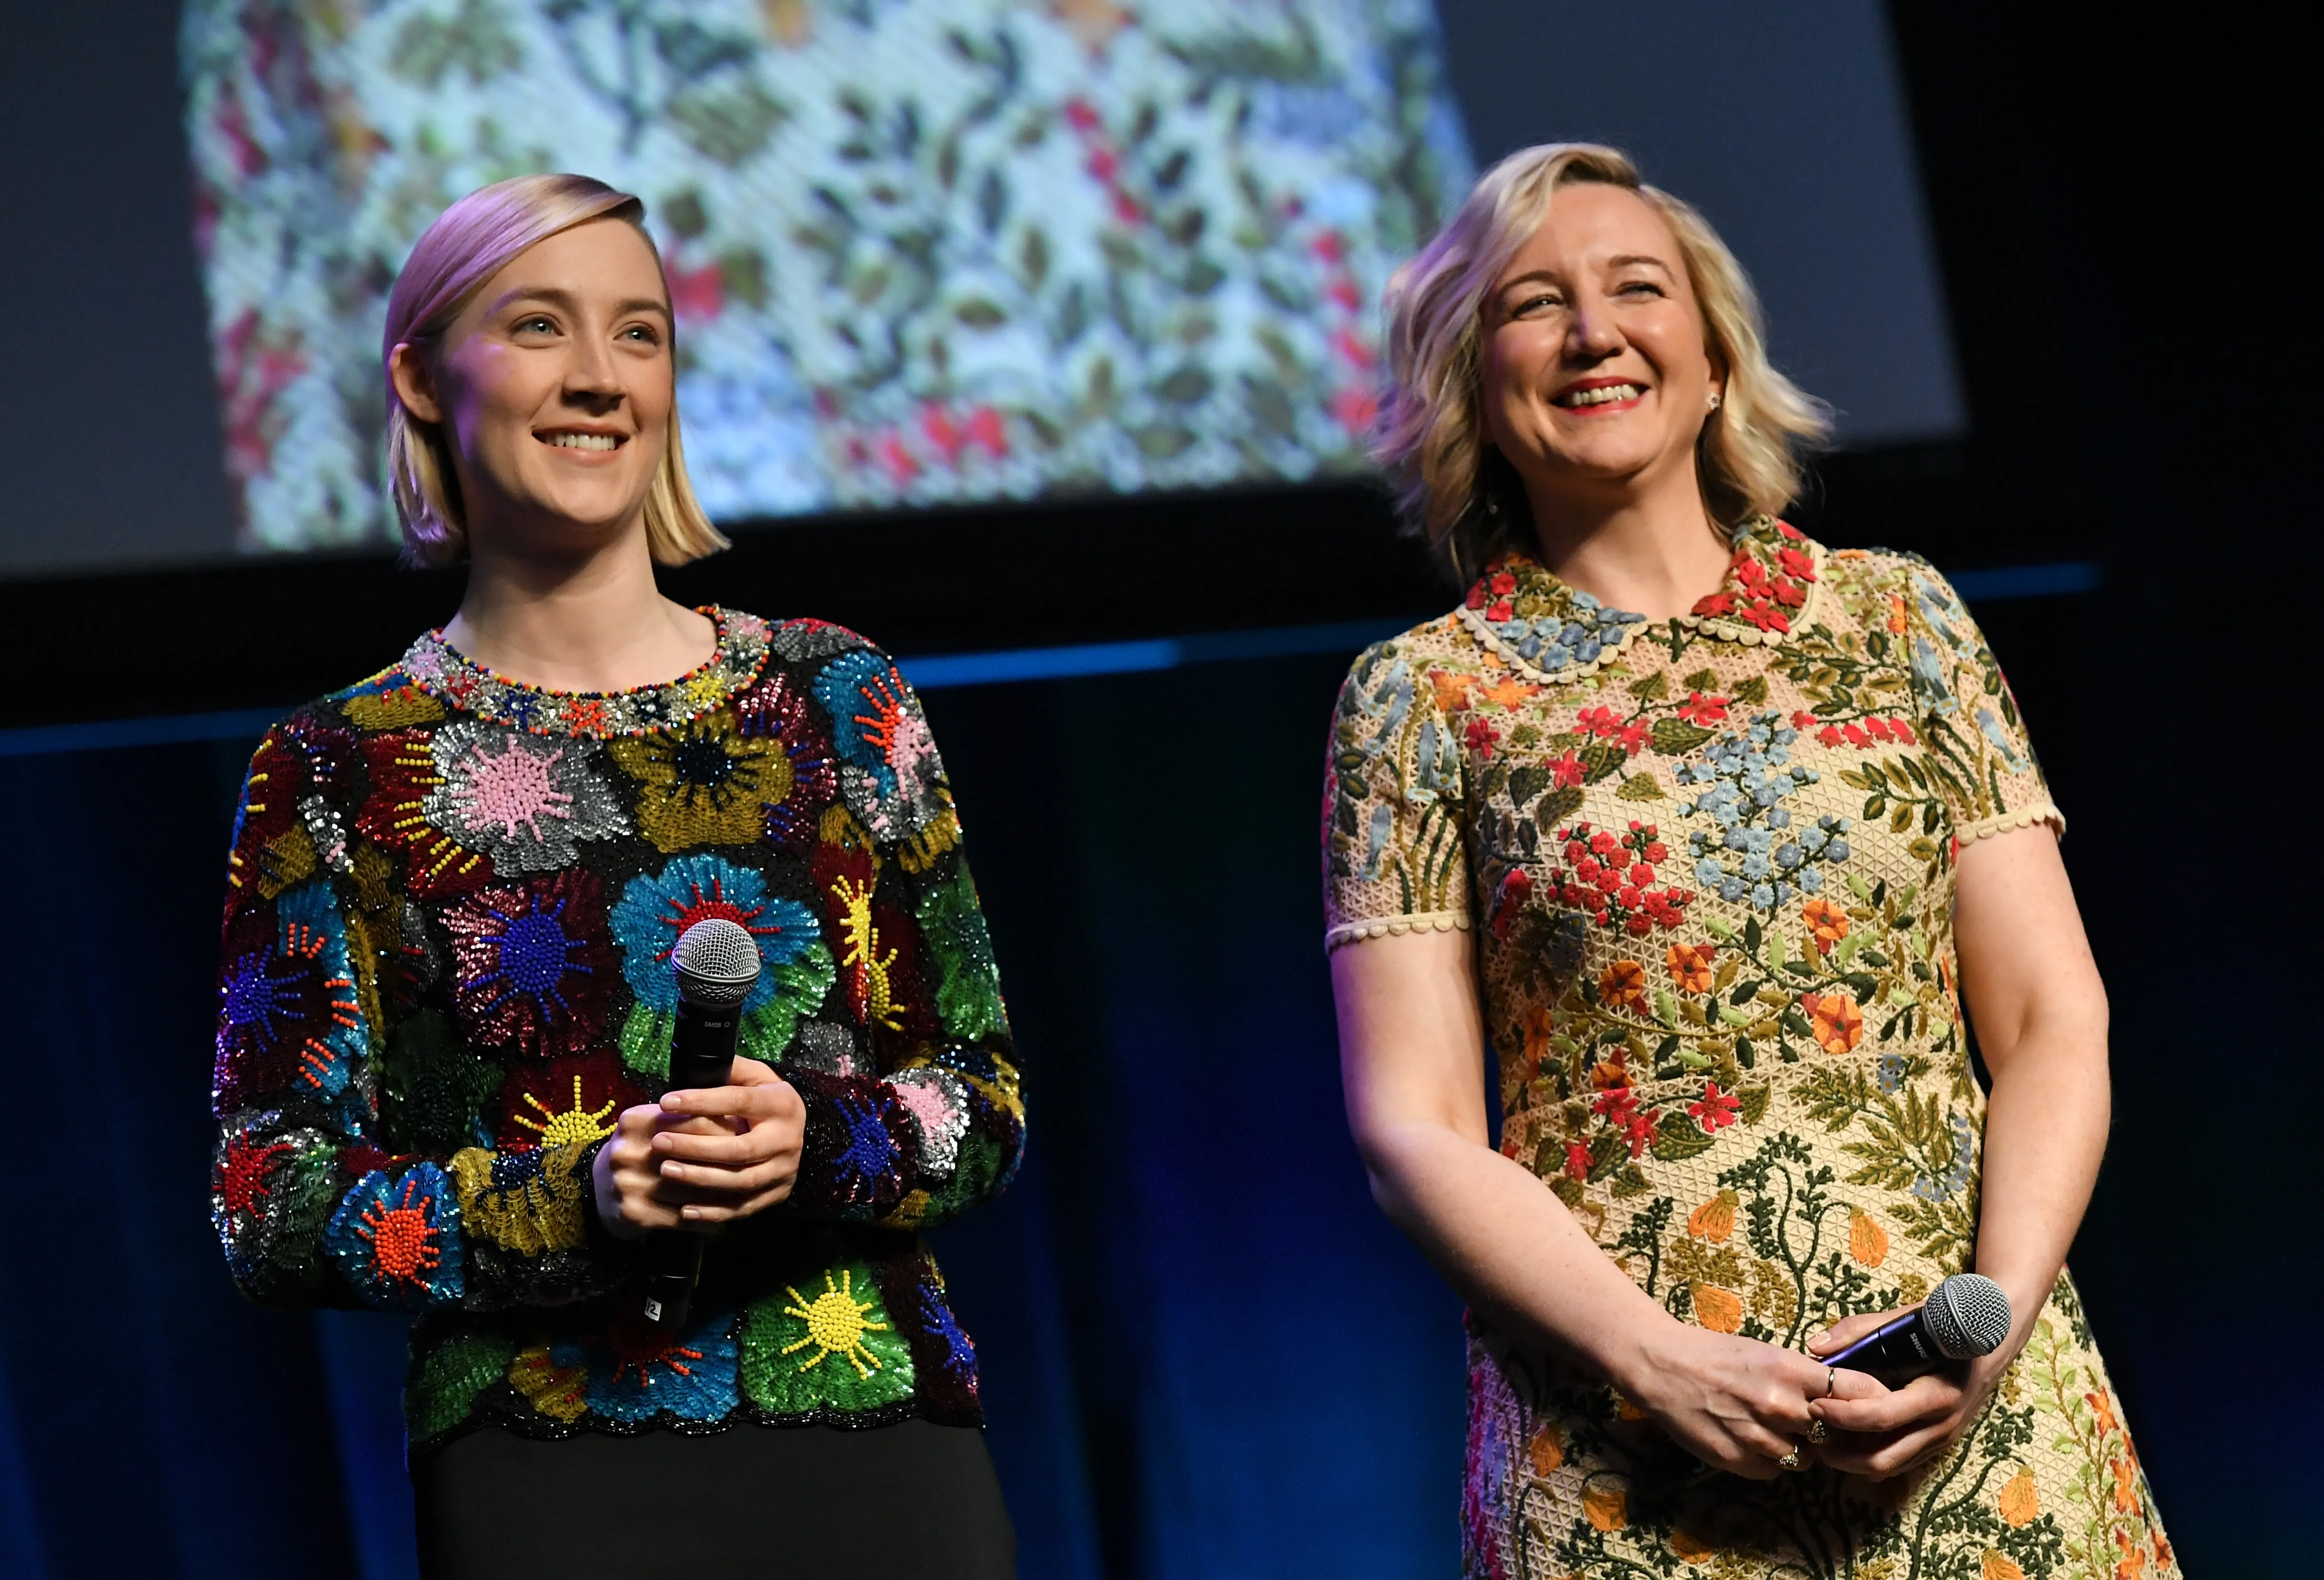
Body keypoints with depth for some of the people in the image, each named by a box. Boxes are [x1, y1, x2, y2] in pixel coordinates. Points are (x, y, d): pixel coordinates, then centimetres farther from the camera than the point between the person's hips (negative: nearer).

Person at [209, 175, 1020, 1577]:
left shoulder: (839, 701, 8)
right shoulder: (343, 772, 3)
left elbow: (988, 1096, 9)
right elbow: (272, 1208, -1)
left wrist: (823, 1145, -13)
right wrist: (575, 1202, -16)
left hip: (885, 1437, 2)